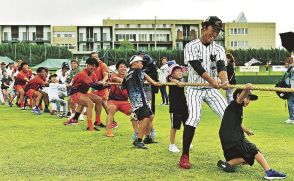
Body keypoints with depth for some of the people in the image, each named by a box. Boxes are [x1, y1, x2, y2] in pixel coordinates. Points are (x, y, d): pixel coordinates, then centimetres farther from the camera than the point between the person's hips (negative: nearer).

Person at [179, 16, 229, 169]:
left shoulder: (218, 49, 5)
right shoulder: (191, 46, -6)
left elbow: (221, 66, -14)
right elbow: (197, 66, -21)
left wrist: (224, 80, -36)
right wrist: (211, 80, -38)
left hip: (212, 89, 4)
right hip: (195, 88, -4)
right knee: (194, 117, -23)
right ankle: (184, 156, -14)